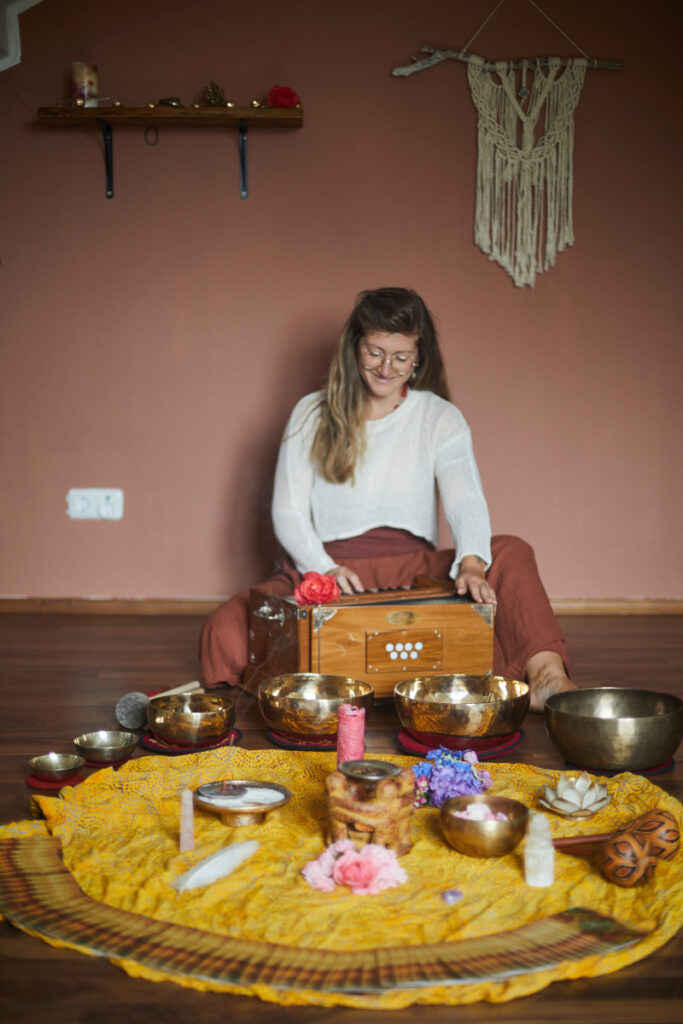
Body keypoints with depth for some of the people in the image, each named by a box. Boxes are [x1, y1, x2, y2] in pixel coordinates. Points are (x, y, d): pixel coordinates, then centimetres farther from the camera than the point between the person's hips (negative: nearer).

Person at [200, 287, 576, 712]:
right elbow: (288, 512, 3)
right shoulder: (312, 415, 8)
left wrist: (471, 562, -33)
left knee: (512, 553, -27)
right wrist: (324, 569, -18)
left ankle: (545, 676, -44)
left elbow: (466, 498, -10)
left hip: (413, 570, 1)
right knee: (225, 631, -30)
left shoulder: (440, 418, 7)